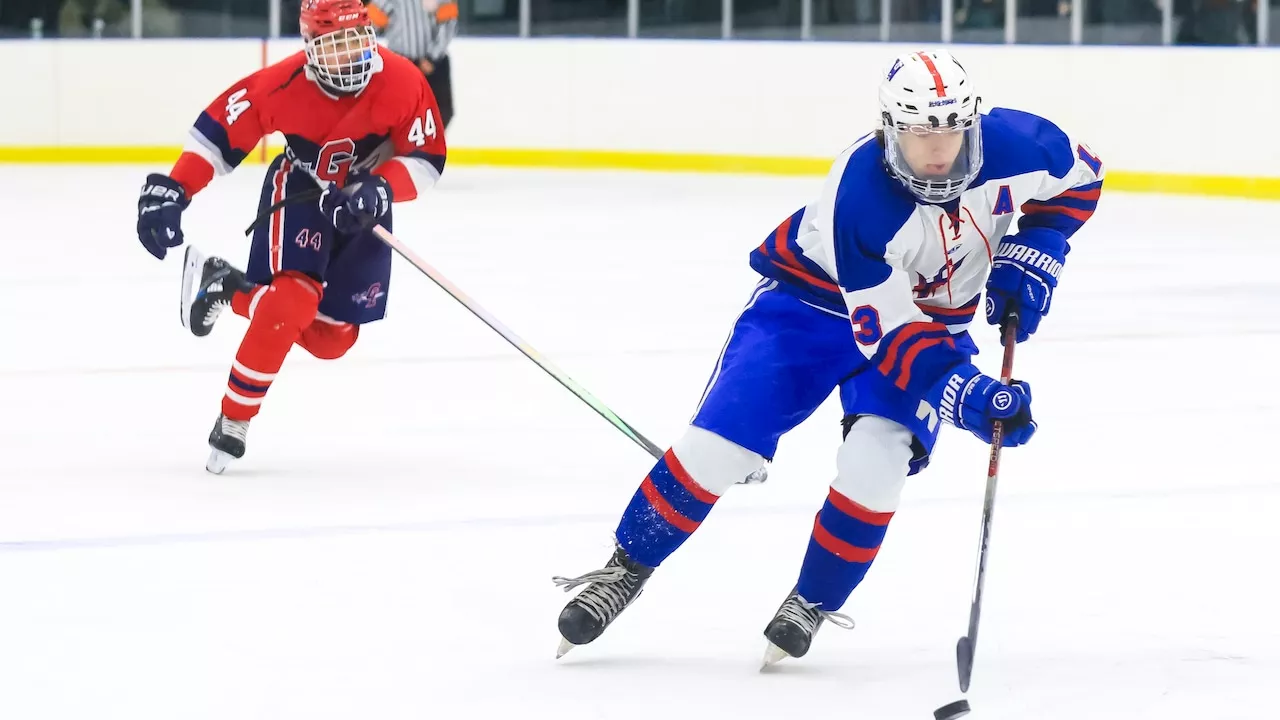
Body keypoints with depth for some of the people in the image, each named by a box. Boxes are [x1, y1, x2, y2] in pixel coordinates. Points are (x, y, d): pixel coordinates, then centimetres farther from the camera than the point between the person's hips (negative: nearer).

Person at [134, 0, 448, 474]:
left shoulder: (402, 82, -25)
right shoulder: (283, 86, -28)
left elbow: (427, 158, -17)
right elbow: (217, 132, -19)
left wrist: (379, 191, -34)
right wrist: (170, 192, -26)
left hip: (362, 205, 3)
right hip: (298, 191, -3)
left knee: (332, 337, 3)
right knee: (292, 301, -26)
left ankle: (230, 289, 27)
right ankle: (233, 421, -11)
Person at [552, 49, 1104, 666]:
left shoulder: (1013, 145, -26)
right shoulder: (858, 197, -36)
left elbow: (1079, 178, -2)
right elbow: (889, 335, -33)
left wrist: (1030, 258, -15)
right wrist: (962, 394, -44)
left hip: (934, 317, 3)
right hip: (813, 298, -2)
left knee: (877, 457, -21)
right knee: (721, 441, -13)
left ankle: (813, 603, 2)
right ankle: (627, 570, 8)